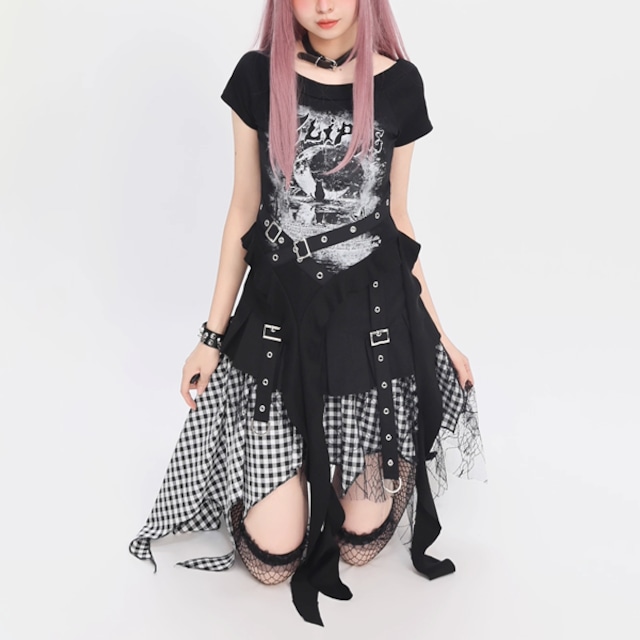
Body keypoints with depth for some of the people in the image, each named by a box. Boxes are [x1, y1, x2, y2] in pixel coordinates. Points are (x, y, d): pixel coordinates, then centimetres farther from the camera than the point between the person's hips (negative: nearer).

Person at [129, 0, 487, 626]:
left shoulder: (399, 83, 0)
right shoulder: (258, 76, -1)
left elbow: (396, 219, 7)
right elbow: (243, 213, 4)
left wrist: (438, 334, 10)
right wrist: (213, 336, 5)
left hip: (375, 314, 0)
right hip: (279, 314, 0)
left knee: (359, 543, 6)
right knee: (272, 559, 2)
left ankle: (382, 461, 38)